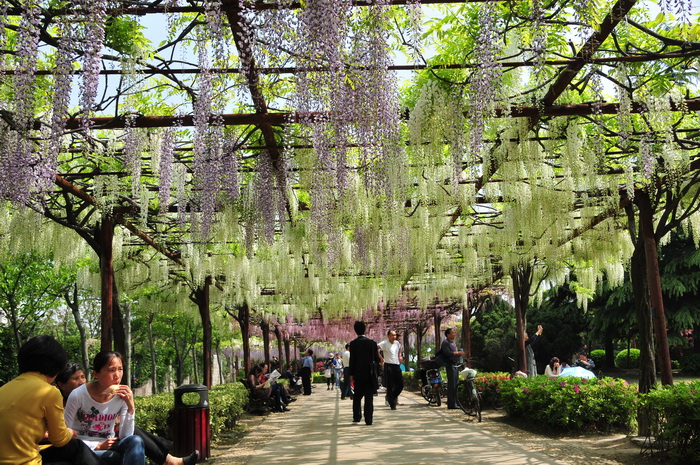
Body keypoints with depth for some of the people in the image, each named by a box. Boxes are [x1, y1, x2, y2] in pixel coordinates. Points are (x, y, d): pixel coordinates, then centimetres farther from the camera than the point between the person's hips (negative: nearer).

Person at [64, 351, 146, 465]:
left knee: (135, 441, -30)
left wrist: (131, 407, -20)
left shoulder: (122, 395, -7)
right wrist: (97, 446, -15)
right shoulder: (78, 395, -16)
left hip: (108, 448, 4)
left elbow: (125, 437, -8)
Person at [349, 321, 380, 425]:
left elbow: (352, 360, -5)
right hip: (370, 374, 0)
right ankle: (368, 419, -1)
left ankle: (357, 417, 14)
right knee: (369, 397, 3)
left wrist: (351, 374, 1)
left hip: (358, 374, 0)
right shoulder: (372, 343, -3)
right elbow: (377, 360, -1)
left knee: (357, 397, 15)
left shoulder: (353, 343, -5)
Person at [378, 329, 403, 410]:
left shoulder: (397, 343, 12)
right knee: (390, 386, -2)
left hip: (397, 365, 6)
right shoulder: (384, 343, -8)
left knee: (400, 385, 5)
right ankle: (392, 404, 5)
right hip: (389, 366, -6)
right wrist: (381, 358, -15)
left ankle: (393, 397, 27)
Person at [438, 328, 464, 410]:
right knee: (451, 385, -10)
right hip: (450, 365, -9)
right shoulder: (445, 343, -8)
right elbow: (448, 353, -21)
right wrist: (458, 353, -19)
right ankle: (451, 404, -9)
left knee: (455, 384, 10)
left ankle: (454, 403, 15)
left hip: (455, 365, 9)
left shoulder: (453, 342, 21)